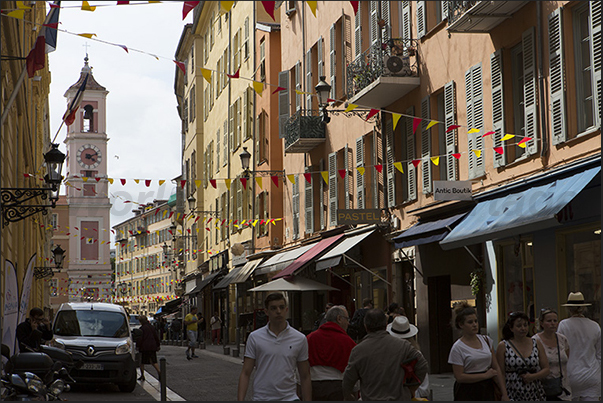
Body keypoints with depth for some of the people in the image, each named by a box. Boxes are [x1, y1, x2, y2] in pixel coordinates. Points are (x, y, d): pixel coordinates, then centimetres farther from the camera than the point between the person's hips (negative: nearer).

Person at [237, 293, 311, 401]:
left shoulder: (300, 339, 2)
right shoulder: (255, 337, 1)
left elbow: (305, 377, 7)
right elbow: (245, 373, 0)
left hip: (289, 398, -1)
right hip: (261, 398, 1)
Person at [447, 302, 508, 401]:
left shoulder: (486, 340, 8)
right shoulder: (458, 348, -7)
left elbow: (496, 368, 8)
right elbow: (459, 377, -13)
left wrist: (504, 393, 3)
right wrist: (485, 375, -10)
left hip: (487, 391, 4)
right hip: (467, 394, -4)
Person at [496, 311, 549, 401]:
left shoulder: (536, 344, 9)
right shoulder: (503, 346, 0)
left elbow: (546, 370, 9)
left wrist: (533, 377, -9)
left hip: (534, 396, 3)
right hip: (512, 396, -3)